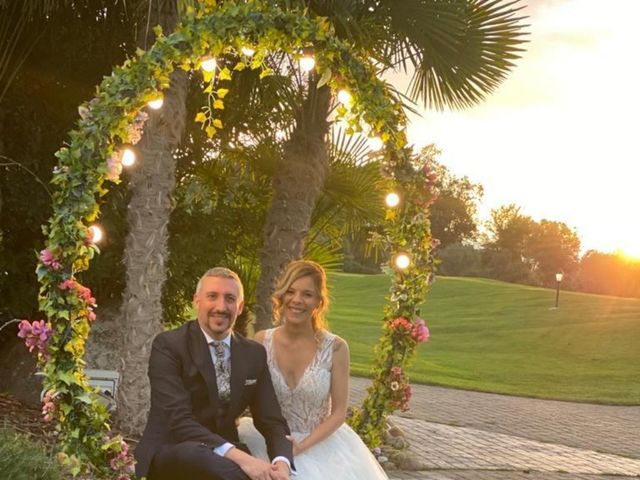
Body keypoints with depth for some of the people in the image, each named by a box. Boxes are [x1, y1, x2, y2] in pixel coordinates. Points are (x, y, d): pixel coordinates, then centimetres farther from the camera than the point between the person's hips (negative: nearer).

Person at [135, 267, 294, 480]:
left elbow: (272, 422, 5)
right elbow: (178, 420, -20)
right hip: (170, 454, -3)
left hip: (224, 461, 3)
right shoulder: (168, 345, -9)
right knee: (193, 452, -37)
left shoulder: (254, 354, 8)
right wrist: (238, 456, -33)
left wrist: (282, 462, -18)